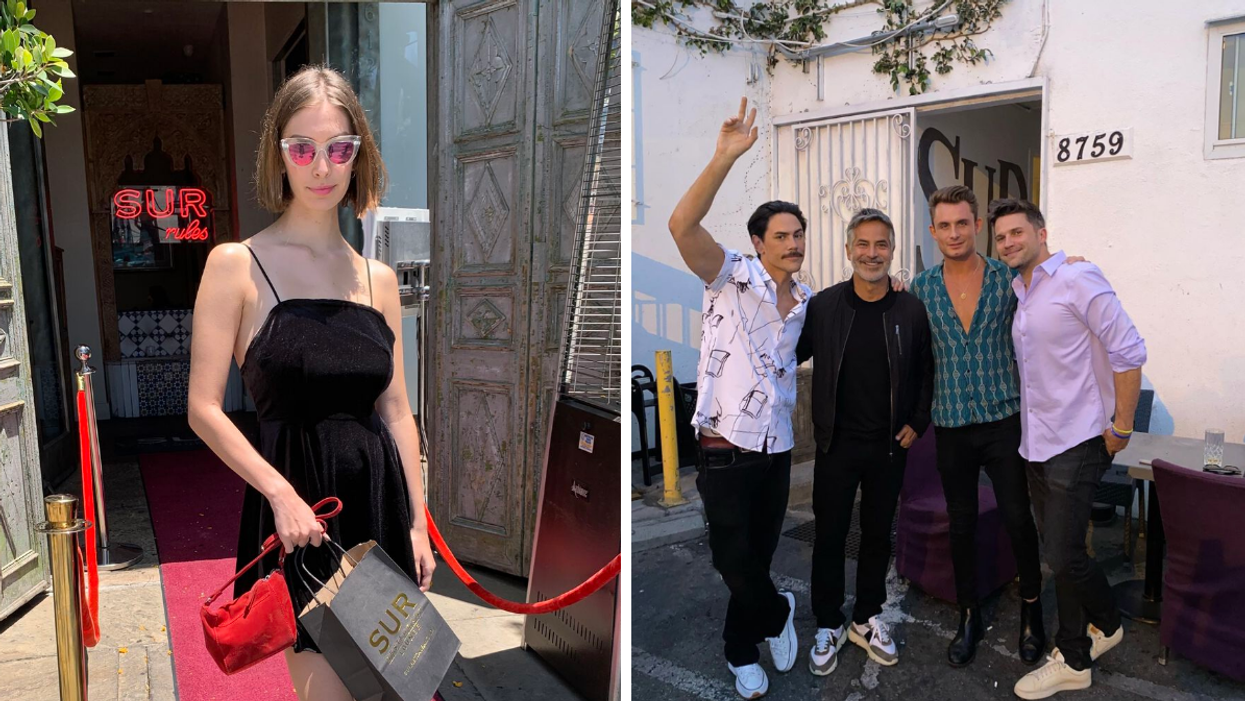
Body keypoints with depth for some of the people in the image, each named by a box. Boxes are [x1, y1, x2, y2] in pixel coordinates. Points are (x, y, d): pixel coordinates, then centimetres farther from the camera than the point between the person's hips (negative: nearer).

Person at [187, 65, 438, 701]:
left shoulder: (378, 278, 8)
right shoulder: (237, 264, -5)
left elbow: (397, 410, 9)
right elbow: (204, 409, -7)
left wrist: (416, 524, 5)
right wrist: (282, 493, -17)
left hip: (380, 502, 5)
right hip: (297, 504, -4)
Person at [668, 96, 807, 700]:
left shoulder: (807, 301, 10)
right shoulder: (732, 276, -9)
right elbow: (683, 226, -27)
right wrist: (725, 158, -35)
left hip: (777, 451, 5)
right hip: (726, 450, -5)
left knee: (758, 561, 16)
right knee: (733, 563, 0)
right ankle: (780, 614, 31)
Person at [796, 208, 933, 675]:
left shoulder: (911, 309, -4)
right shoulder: (823, 306, -8)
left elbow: (926, 372, 7)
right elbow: (788, 356, 2)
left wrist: (917, 423, 1)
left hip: (890, 446, 2)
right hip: (837, 445, -1)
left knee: (878, 535, 15)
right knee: (829, 536, 8)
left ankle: (866, 619, 33)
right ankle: (828, 626, 25)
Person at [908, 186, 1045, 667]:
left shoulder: (1010, 279, -2)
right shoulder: (920, 288, 1)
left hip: (1005, 418, -1)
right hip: (950, 425, 2)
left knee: (1018, 520, 3)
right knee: (961, 524, 11)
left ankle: (1031, 611, 26)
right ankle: (969, 617, 27)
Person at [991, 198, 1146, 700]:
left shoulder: (1076, 279, -13)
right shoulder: (1015, 292, 10)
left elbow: (1128, 352, -14)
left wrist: (1121, 427, -12)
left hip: (1076, 443, -7)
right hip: (1035, 443, 7)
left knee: (1064, 555, -5)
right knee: (1059, 552, 14)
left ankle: (1105, 623, 23)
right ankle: (1074, 659, 28)